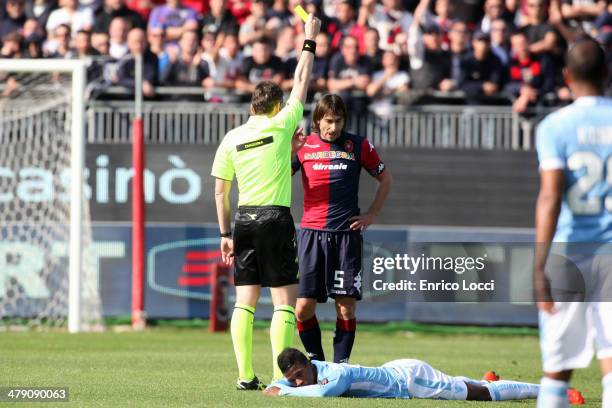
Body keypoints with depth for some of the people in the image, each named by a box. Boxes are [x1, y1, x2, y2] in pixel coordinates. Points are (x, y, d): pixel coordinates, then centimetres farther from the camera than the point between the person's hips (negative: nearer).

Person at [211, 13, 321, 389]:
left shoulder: (231, 139, 7)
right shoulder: (281, 125, -3)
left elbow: (220, 190, 8)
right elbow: (301, 84, 7)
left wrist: (225, 233, 15)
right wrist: (310, 41, 18)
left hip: (244, 220, 4)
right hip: (276, 218, -4)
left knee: (245, 301, 6)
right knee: (285, 300, -2)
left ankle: (246, 376, 3)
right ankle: (280, 378, -9)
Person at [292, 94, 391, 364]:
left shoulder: (358, 146, 6)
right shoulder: (303, 145, 7)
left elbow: (385, 179, 17)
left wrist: (371, 215, 9)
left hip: (347, 234, 0)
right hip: (311, 233, 1)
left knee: (346, 307, -4)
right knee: (303, 306, -4)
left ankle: (341, 364, 5)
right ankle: (316, 361, 12)